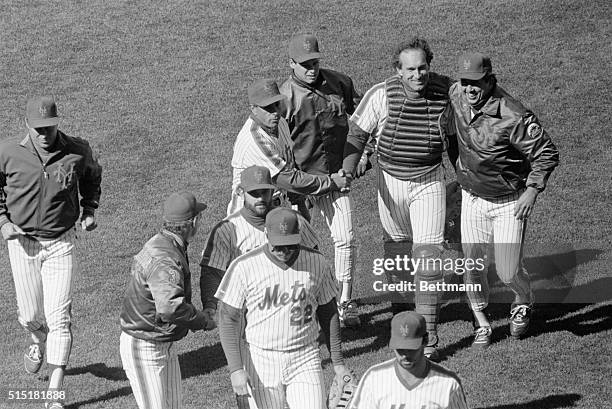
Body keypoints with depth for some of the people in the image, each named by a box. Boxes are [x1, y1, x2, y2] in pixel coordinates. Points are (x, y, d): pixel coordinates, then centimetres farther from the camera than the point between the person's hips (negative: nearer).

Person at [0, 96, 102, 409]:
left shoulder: (77, 151, -9)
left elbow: (92, 177, 14)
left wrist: (89, 211, 3)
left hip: (61, 243, -1)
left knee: (58, 318, -6)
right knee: (30, 317, 8)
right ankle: (38, 342, 47)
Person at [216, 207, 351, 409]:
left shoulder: (316, 262, -1)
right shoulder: (244, 267, -10)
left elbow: (328, 312, 10)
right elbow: (228, 319, -6)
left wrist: (337, 362, 12)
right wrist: (235, 369, -13)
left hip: (305, 360, 1)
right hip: (262, 360, -1)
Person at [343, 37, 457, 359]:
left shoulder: (445, 91, -13)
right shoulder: (381, 95, -17)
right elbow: (357, 135, -7)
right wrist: (347, 173, -17)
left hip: (429, 181, -1)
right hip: (391, 180, 1)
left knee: (428, 255, -10)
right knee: (396, 247, 17)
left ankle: (428, 337, -8)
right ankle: (400, 311, 41)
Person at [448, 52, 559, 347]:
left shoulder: (514, 118, -28)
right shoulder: (456, 95, -9)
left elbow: (547, 154, -18)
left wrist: (532, 191, -24)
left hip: (510, 203, -4)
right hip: (472, 198, 4)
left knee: (508, 272, -1)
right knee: (472, 266, 2)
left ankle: (523, 304, 34)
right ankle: (481, 324, 23)